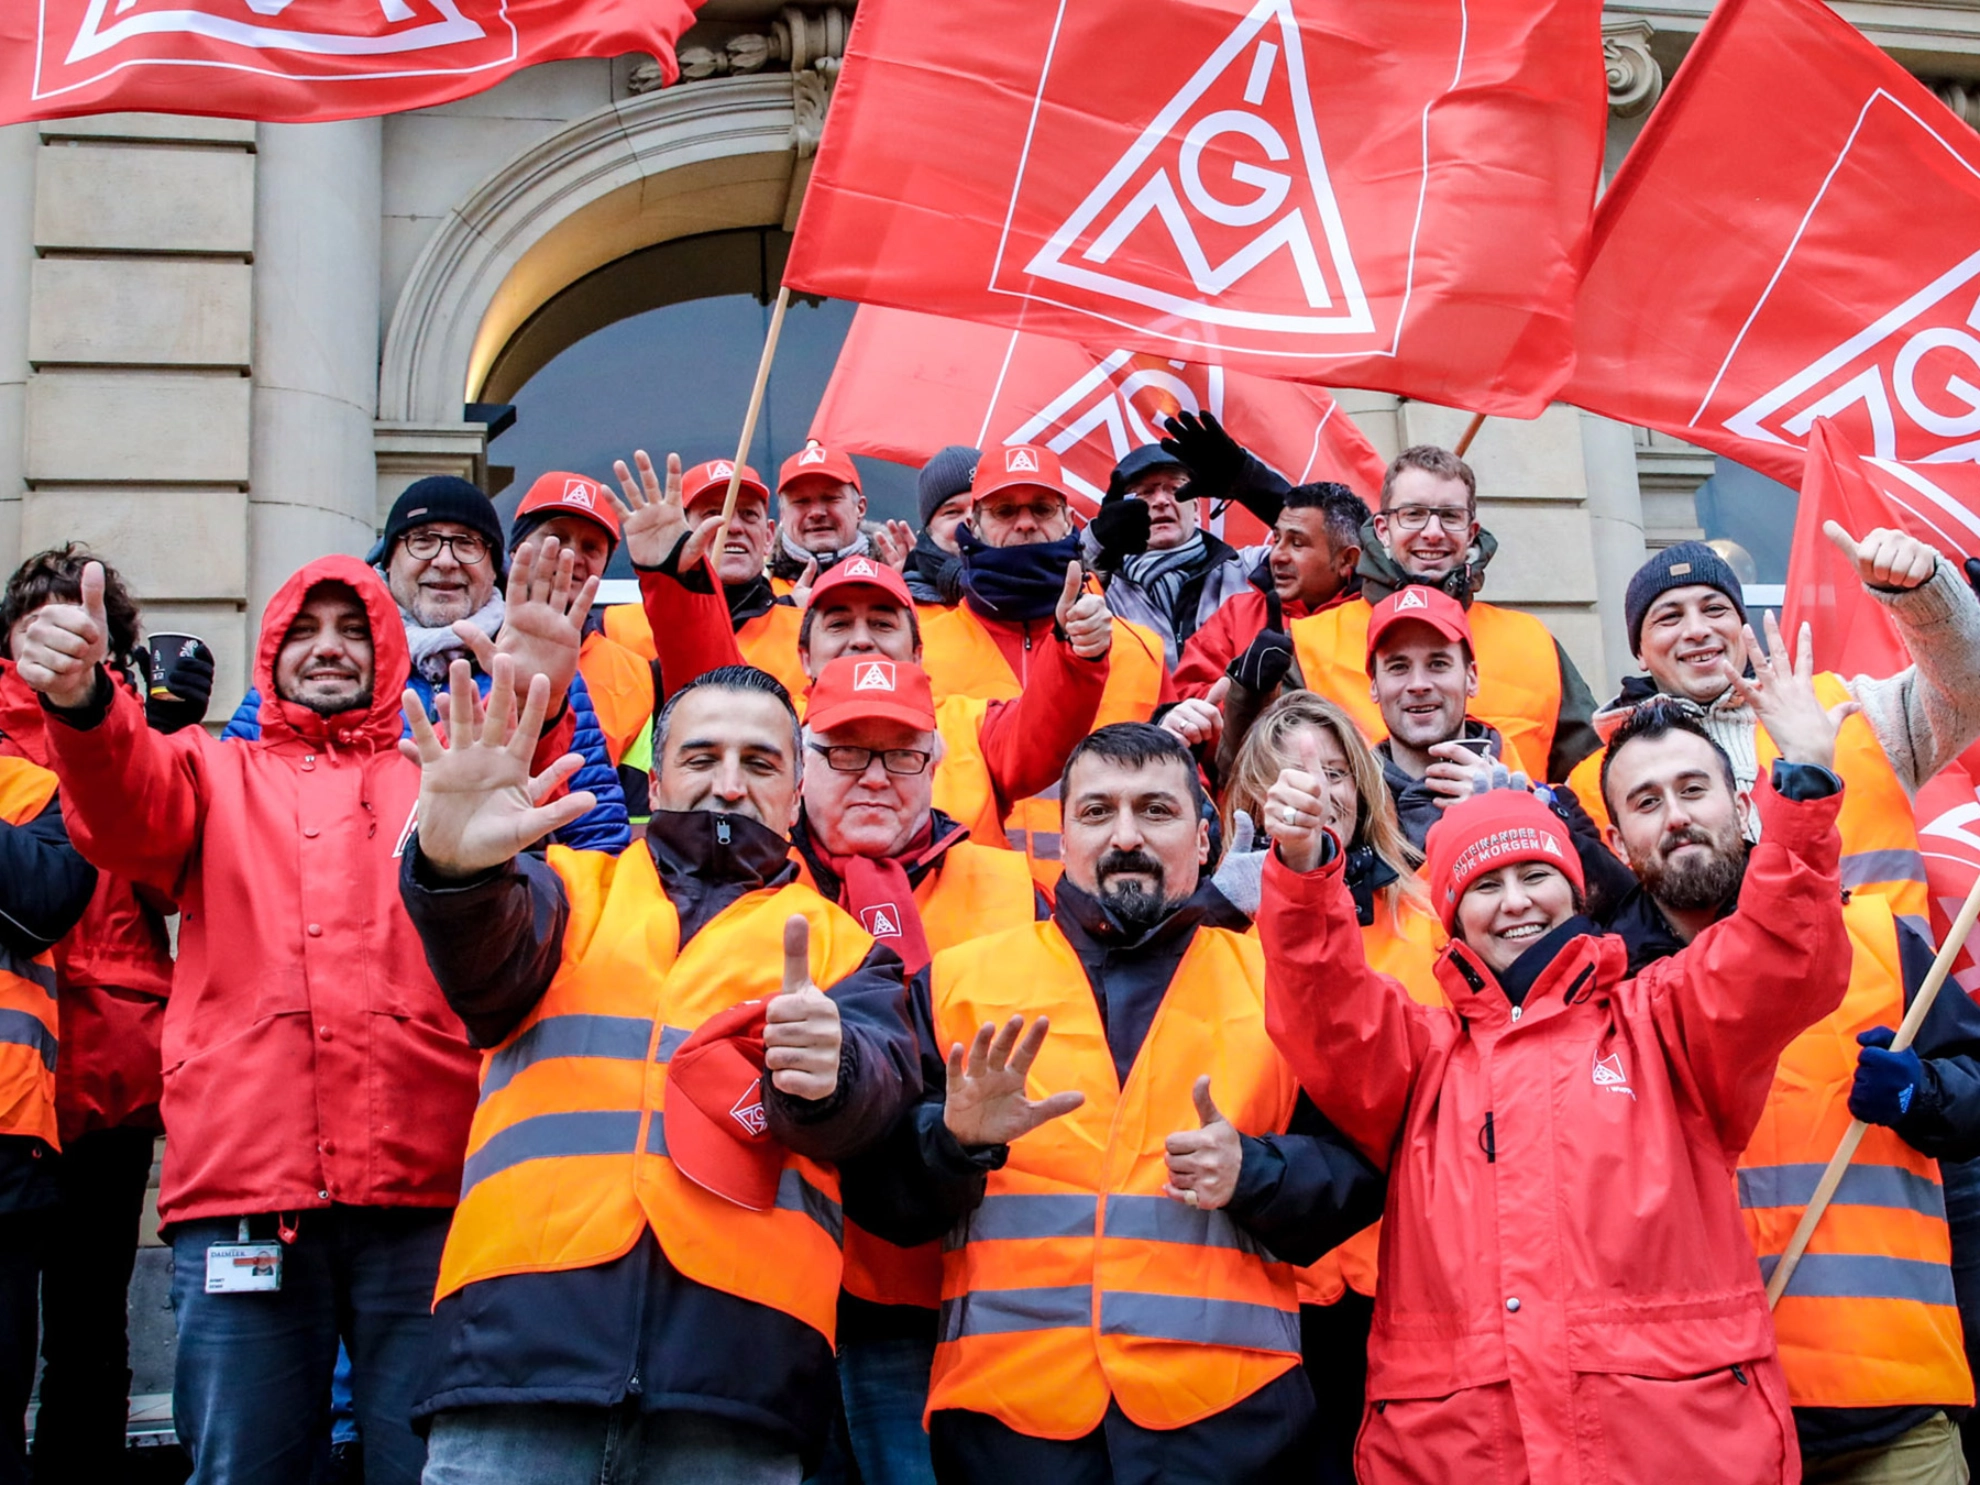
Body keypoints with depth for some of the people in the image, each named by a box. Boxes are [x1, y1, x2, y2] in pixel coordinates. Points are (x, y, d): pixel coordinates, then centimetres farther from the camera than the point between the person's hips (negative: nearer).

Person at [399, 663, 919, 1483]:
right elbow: (491, 962, -3)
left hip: (740, 1348, 0)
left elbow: (877, 1081, 0)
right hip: (521, 1327, 0)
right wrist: (455, 868, -26)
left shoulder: (841, 943, 19)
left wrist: (826, 1072, -25)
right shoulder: (570, 887, 20)